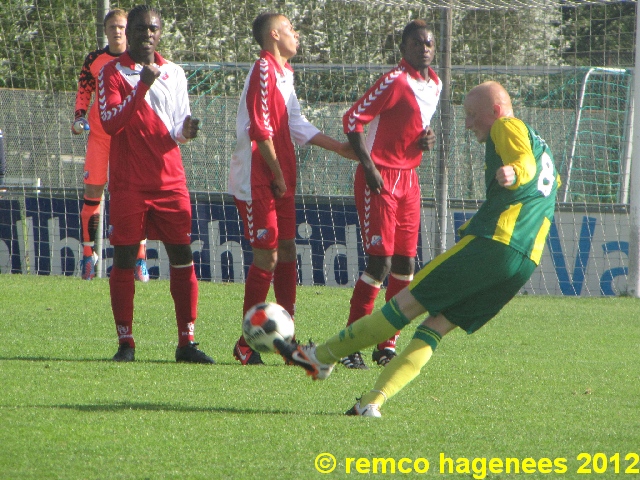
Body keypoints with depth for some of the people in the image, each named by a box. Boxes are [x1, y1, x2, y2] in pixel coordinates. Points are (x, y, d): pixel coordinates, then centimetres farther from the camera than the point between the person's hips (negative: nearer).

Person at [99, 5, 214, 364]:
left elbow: (178, 129, 15)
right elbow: (110, 123, -13)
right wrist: (141, 86, -21)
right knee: (125, 259, -4)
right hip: (128, 183, -3)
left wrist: (185, 131, -9)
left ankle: (187, 341, 1)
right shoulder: (112, 72, 1)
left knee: (183, 257, -2)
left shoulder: (175, 74, 13)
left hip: (170, 180, 3)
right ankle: (126, 343, 2)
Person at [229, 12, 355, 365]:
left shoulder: (283, 72, 17)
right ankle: (246, 345, -2)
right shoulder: (264, 71, -14)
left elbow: (296, 125, 20)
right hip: (257, 181, -10)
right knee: (266, 257, -8)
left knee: (286, 252, 9)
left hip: (280, 181, 10)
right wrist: (277, 175, -15)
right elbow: (261, 128, -19)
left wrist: (339, 148, 19)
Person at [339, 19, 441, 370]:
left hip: (408, 179, 8)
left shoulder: (434, 85, 11)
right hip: (380, 179, -8)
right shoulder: (395, 81, -14)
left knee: (405, 264, 6)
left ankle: (387, 346, 13)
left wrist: (427, 138, 3)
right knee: (380, 261, -11)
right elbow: (353, 119, -15)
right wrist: (368, 166, -21)